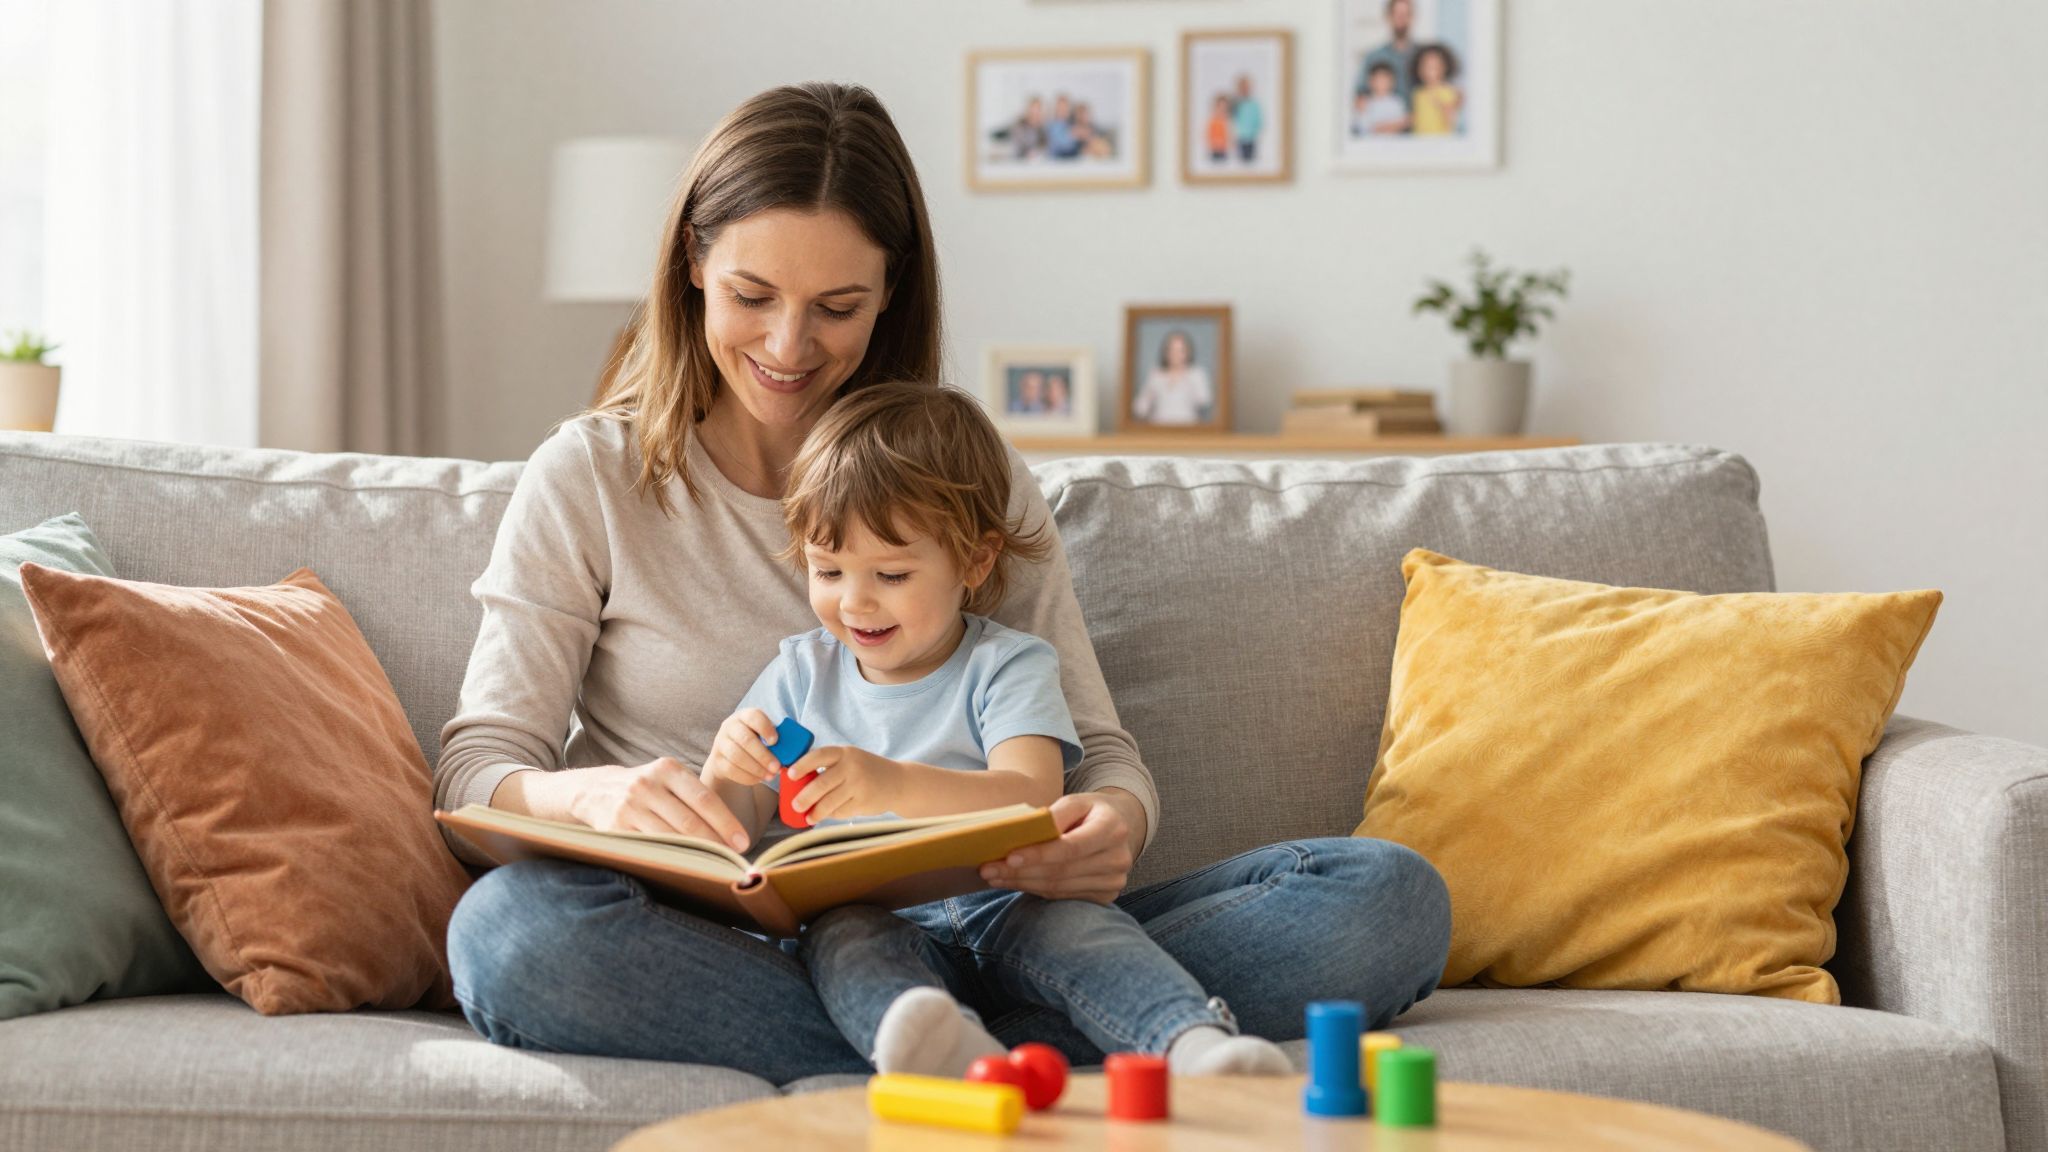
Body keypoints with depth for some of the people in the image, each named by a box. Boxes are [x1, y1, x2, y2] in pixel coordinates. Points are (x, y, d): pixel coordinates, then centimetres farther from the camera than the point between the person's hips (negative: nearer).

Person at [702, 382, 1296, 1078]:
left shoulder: (1007, 668, 3)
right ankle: (946, 1051, -63)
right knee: (840, 935, -33)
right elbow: (735, 833, 14)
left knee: (1075, 924, -33)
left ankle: (1197, 1045, -56)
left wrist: (897, 785, -34)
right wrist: (726, 773, -11)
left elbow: (1031, 795, -17)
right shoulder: (802, 673, 15)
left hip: (1004, 907, -1)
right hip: (872, 920, 1)